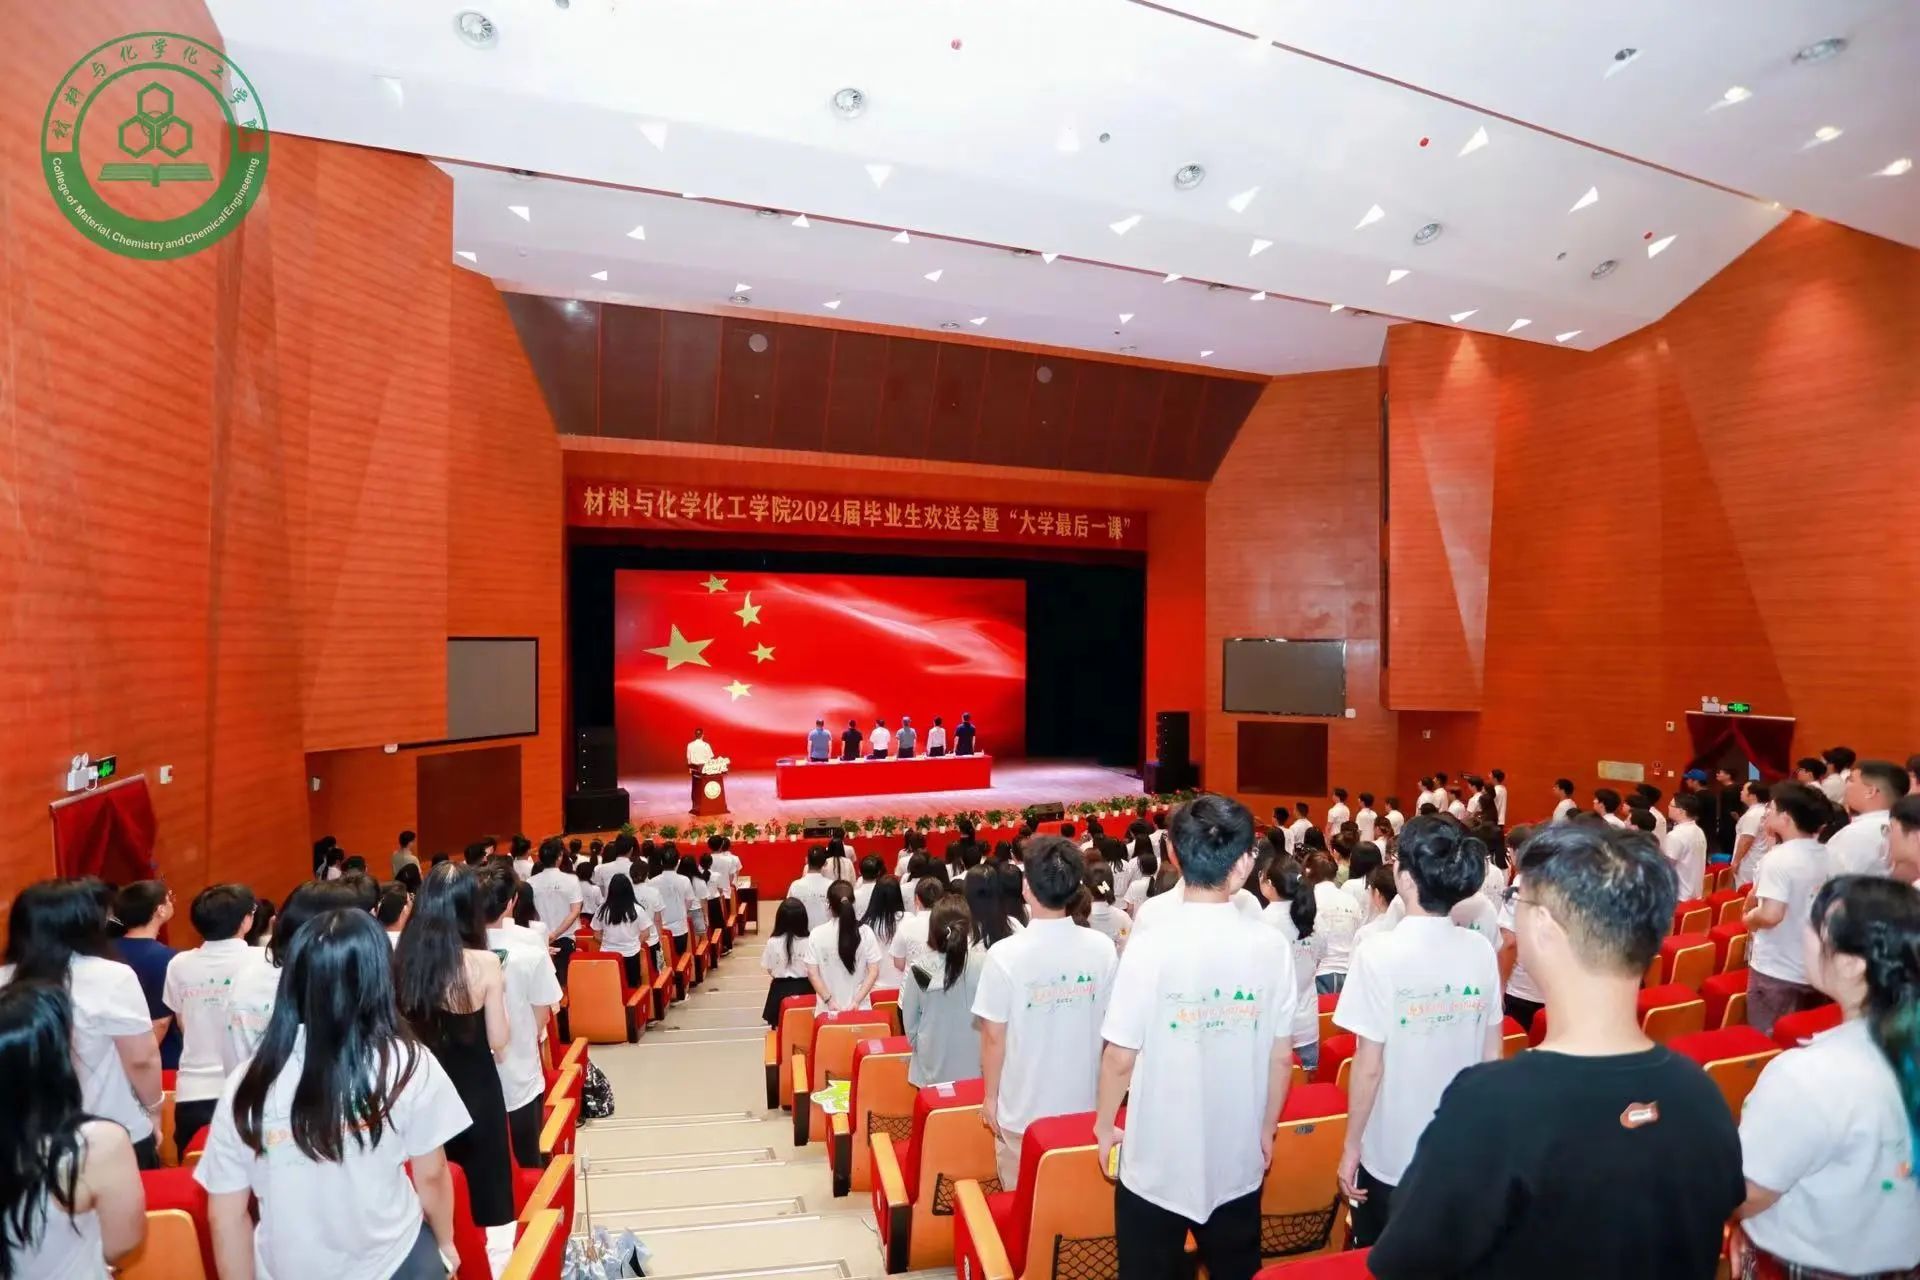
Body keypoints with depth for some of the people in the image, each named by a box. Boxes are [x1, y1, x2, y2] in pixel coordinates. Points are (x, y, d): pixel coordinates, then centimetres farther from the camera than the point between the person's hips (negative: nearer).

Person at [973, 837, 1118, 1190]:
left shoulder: (1005, 954, -19)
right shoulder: (1103, 948, -11)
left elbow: (994, 1036, -11)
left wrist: (990, 1096, 4)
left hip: (1024, 1109, -2)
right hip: (1084, 1104, 3)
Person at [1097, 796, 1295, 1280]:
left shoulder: (1151, 947, -19)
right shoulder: (1272, 946, -10)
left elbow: (1120, 1057, -13)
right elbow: (1282, 1057, -2)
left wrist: (1104, 1125, 5)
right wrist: (1267, 1129, 15)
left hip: (1157, 1162, -2)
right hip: (1239, 1159, 3)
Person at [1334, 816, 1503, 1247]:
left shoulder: (1379, 953, -21)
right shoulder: (1481, 950, -7)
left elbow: (1370, 1066, -17)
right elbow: (1492, 1058, 2)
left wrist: (1351, 1145, -5)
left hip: (1391, 1155, -4)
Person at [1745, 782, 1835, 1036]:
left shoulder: (1779, 858, -22)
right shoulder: (1826, 855, 1)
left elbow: (1770, 914, -29)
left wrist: (1748, 919, -9)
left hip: (1776, 971, -7)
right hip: (1814, 968, 7)